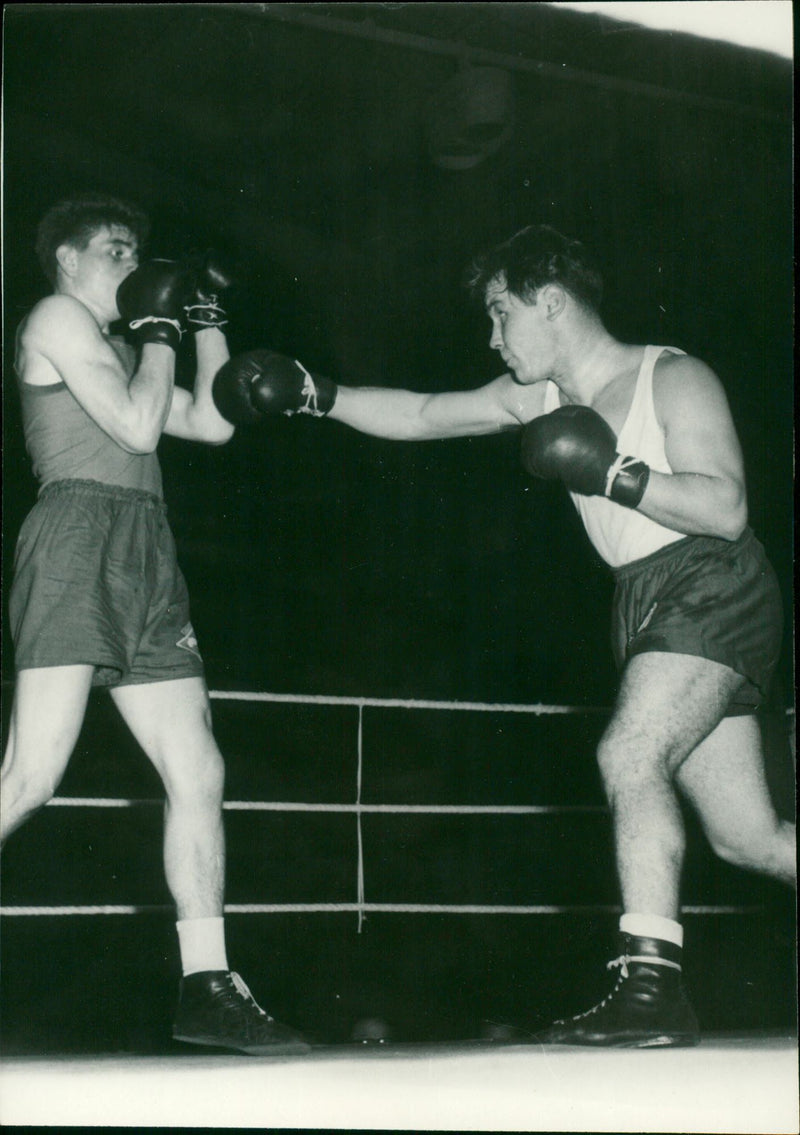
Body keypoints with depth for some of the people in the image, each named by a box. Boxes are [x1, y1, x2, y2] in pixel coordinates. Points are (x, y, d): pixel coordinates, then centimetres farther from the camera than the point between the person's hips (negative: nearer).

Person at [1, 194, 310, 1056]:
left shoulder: (113, 349, 30)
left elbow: (212, 423, 28)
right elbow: (137, 427, -6)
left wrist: (207, 321, 27)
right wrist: (159, 329, 6)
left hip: (144, 561, 9)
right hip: (79, 536, -9)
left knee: (198, 775, 1)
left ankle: (206, 989, 3)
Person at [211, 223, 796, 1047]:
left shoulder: (674, 378, -9)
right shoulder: (540, 397, 11)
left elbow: (726, 509, -19)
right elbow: (422, 416, 16)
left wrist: (610, 473, -23)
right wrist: (313, 394, 8)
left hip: (711, 588, -7)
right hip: (645, 605, 7)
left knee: (629, 754, -26)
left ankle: (651, 987, -26)